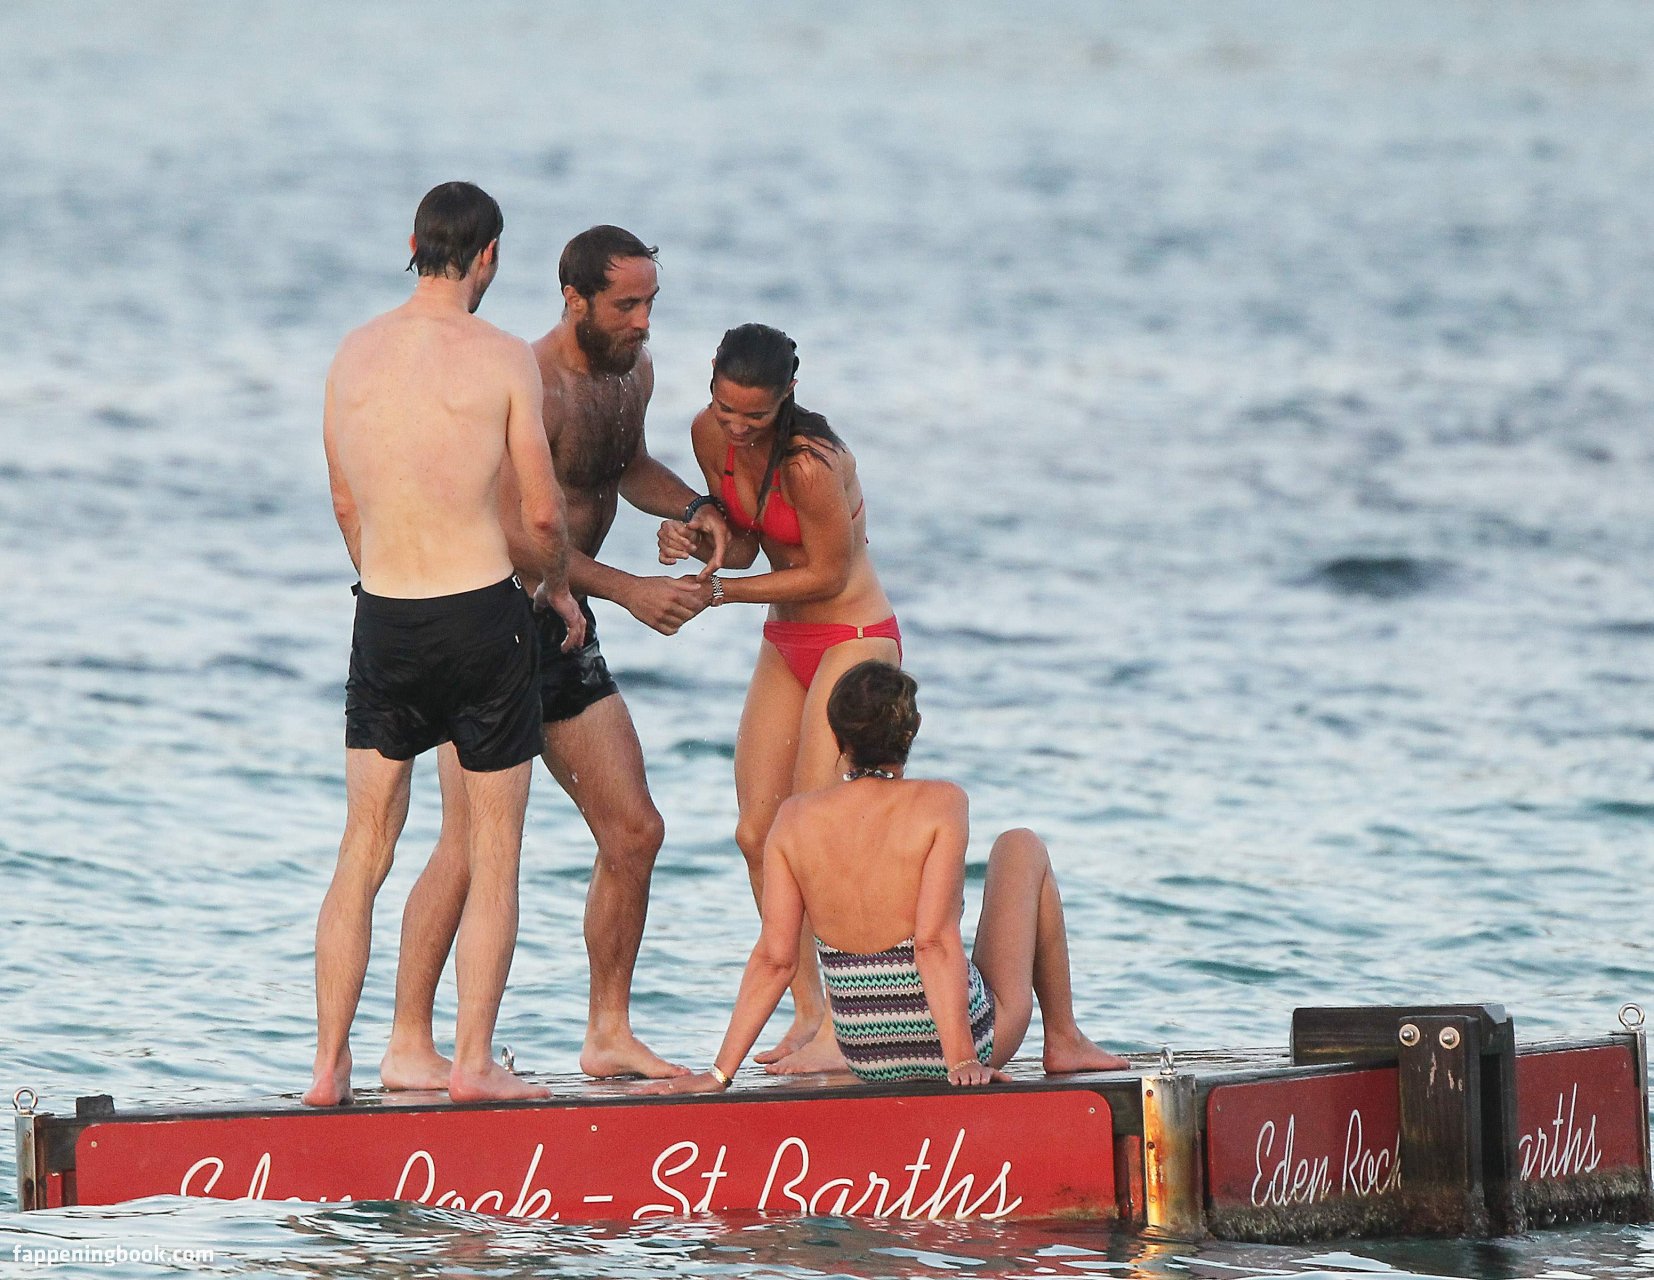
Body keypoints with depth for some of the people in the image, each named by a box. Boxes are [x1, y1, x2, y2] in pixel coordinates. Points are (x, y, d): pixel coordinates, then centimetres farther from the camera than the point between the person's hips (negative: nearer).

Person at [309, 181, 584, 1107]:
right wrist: (557, 587, 14)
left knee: (364, 851, 11)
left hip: (383, 617, 4)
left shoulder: (355, 355, 4)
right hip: (482, 613, -4)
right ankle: (475, 1060, 4)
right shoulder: (503, 359, -9)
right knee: (495, 854, 7)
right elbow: (543, 516, -7)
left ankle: (331, 1063, 9)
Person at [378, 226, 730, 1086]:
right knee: (472, 844, -13)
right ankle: (408, 1047, -9)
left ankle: (609, 1034, 15)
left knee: (633, 831, 6)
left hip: (563, 629, 9)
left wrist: (692, 508, 8)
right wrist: (629, 591, -29)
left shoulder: (633, 371, 7)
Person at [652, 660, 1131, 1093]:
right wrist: (963, 1061, -24)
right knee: (1023, 847, 19)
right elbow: (934, 938, -24)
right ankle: (1064, 1040, 26)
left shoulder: (795, 820, -6)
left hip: (865, 1057, 4)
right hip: (969, 1037, -4)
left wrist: (721, 1072, -7)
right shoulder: (939, 803, -17)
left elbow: (773, 957, -10)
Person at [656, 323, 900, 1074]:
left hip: (854, 638, -8)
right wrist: (696, 540, -15)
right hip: (786, 645, 8)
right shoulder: (712, 436, -4)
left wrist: (719, 591, -18)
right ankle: (808, 1014, 9)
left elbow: (826, 573, -19)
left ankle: (840, 1031, -12)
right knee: (758, 834, 3)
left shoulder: (809, 461, -27)